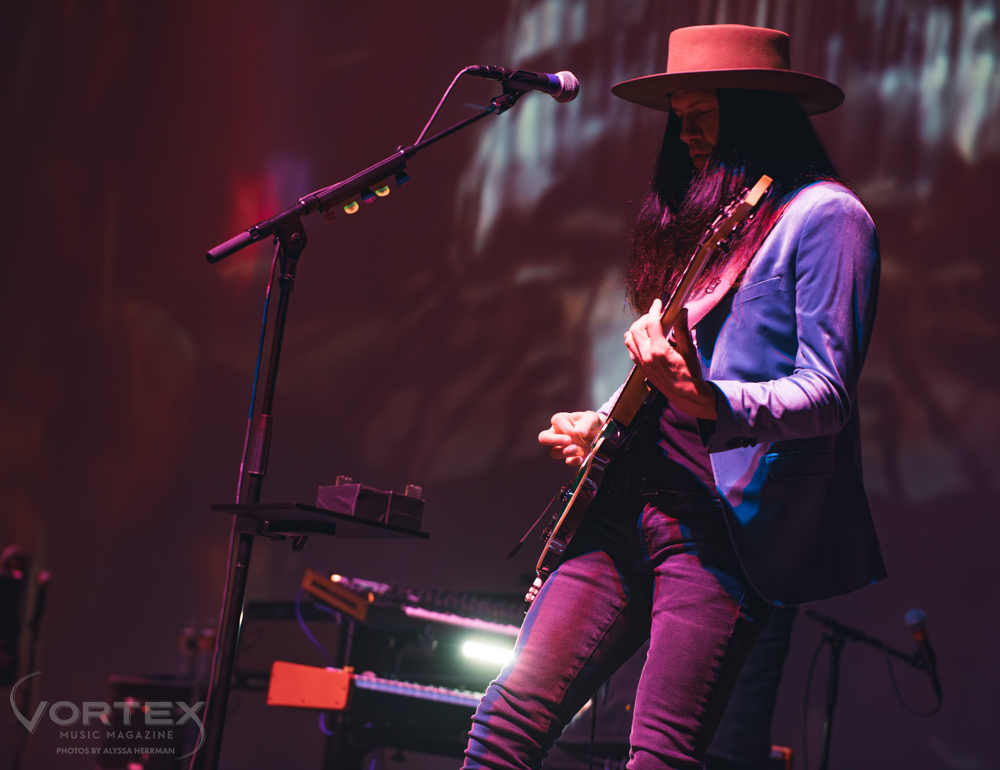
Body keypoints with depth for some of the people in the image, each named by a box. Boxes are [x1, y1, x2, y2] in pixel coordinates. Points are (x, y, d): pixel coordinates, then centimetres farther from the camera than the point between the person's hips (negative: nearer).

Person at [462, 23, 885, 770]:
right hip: (632, 500, 8)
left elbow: (827, 394, -12)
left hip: (726, 520, -8)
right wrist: (602, 426, 11)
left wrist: (706, 400, -28)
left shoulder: (822, 215, -3)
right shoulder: (704, 219, 22)